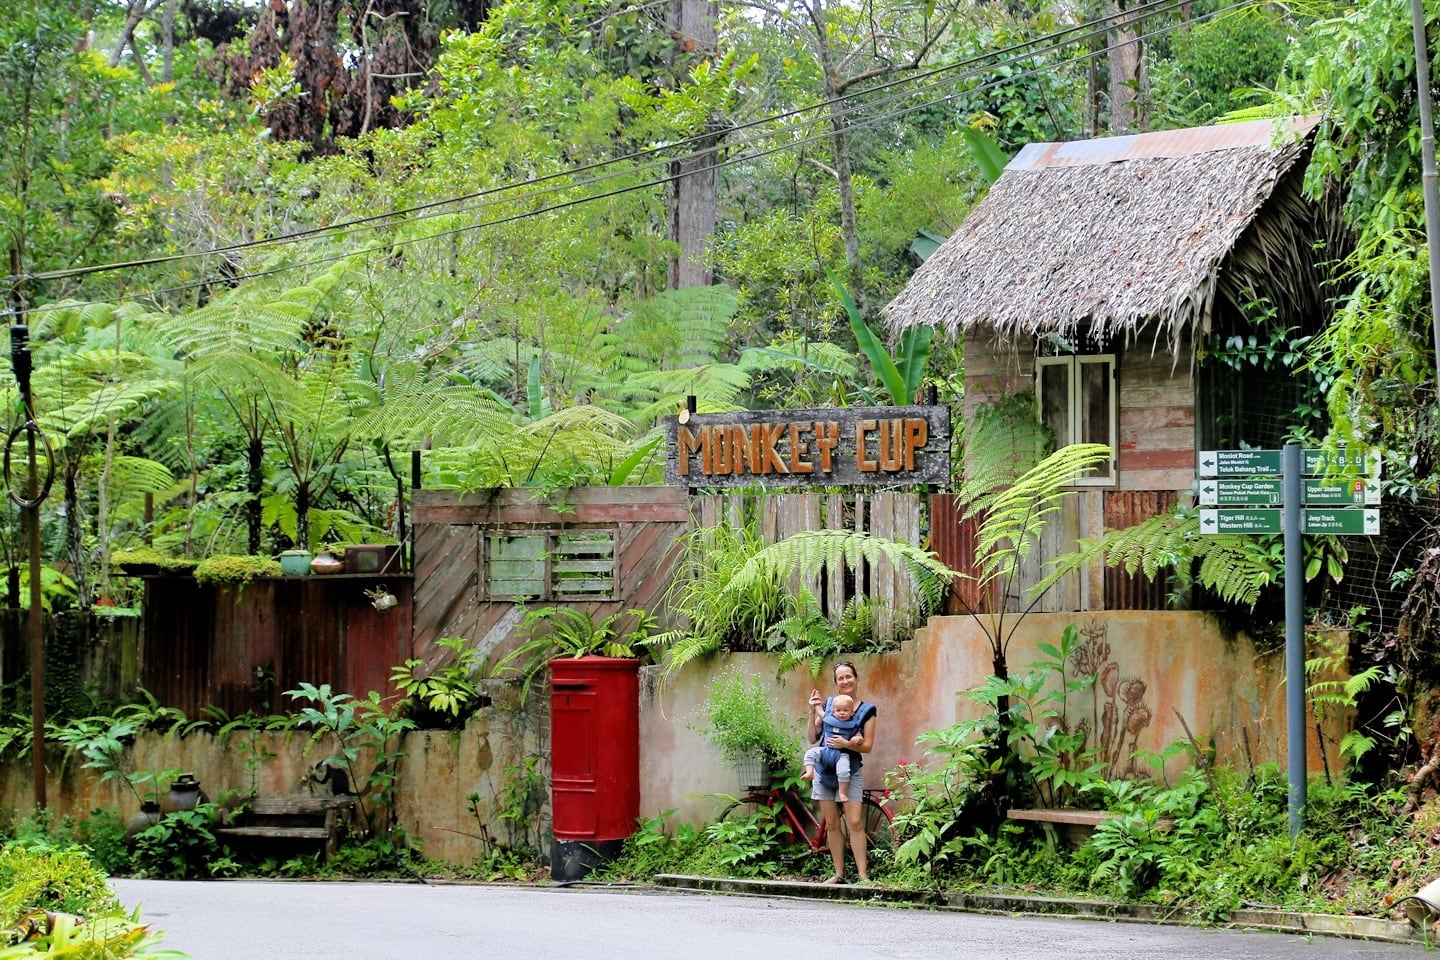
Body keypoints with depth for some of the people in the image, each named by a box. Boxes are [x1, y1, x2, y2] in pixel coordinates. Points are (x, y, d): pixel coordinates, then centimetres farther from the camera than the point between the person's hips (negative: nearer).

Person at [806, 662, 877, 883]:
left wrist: (847, 744, -20)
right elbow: (813, 738, 5)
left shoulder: (867, 710, 0)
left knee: (855, 823, -11)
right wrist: (812, 713, -6)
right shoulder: (827, 704, 6)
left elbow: (868, 746, -4)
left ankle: (863, 874, -11)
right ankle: (838, 873, 9)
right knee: (832, 825, 4)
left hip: (851, 772, -3)